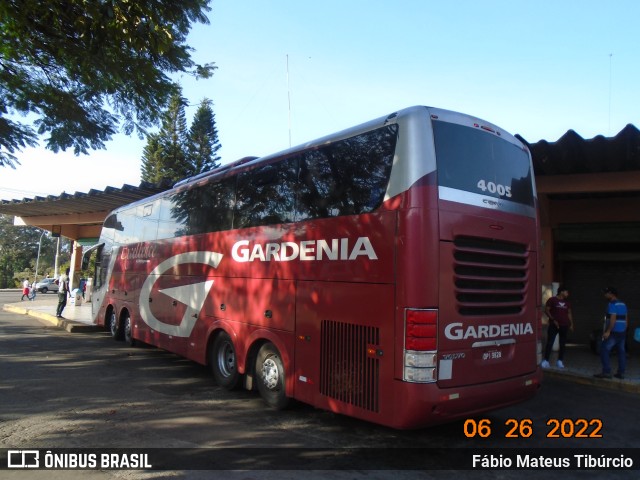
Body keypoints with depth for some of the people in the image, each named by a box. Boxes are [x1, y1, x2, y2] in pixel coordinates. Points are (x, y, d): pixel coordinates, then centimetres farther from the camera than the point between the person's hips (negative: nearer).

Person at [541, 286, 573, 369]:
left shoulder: (567, 302, 12)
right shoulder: (552, 300, -4)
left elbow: (569, 313, 18)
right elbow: (546, 310, -7)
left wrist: (571, 324, 9)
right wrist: (553, 320, -15)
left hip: (564, 326, 5)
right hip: (554, 325, -5)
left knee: (562, 344, 7)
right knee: (550, 343, -7)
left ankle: (560, 361, 15)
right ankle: (546, 361, -5)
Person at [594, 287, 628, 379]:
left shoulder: (612, 304, -13)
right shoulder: (622, 304, 13)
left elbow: (613, 318, -21)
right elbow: (626, 319, 17)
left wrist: (608, 331, -23)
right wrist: (624, 330, 22)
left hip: (613, 332, -9)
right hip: (622, 332, 9)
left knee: (604, 350, -6)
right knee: (621, 352, 10)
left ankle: (606, 372, -10)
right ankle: (621, 373, 12)